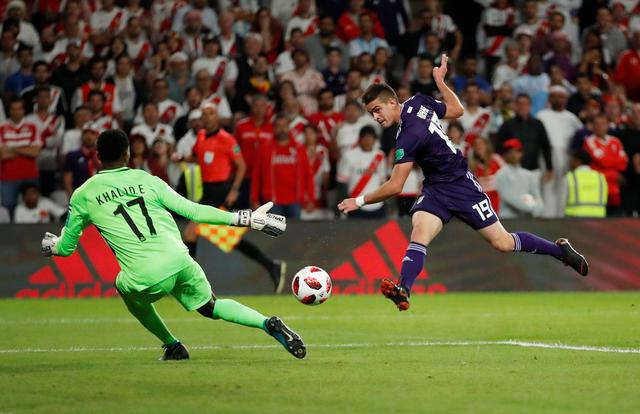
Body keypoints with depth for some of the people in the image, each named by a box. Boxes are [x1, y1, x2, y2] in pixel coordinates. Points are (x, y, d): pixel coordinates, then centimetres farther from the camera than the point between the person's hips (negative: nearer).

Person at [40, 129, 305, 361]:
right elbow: (193, 211, 9)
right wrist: (248, 219, 14)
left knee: (126, 289, 34)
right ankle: (269, 324, 1)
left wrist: (50, 245, 43)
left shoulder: (83, 196, 10)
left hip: (148, 278, -2)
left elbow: (65, 248, 18)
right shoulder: (147, 181, 13)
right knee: (210, 307, 25)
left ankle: (172, 346, 31)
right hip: (181, 263, 2)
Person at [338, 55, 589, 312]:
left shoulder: (409, 136, -28)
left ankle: (559, 249, 24)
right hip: (435, 188, 8)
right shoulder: (418, 103, -4)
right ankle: (402, 291, -40)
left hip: (460, 186, -8)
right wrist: (440, 81, 23)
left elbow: (395, 187, -25)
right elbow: (457, 109, 11)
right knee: (420, 230, -20)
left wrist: (360, 201, -18)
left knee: (502, 243, 1)